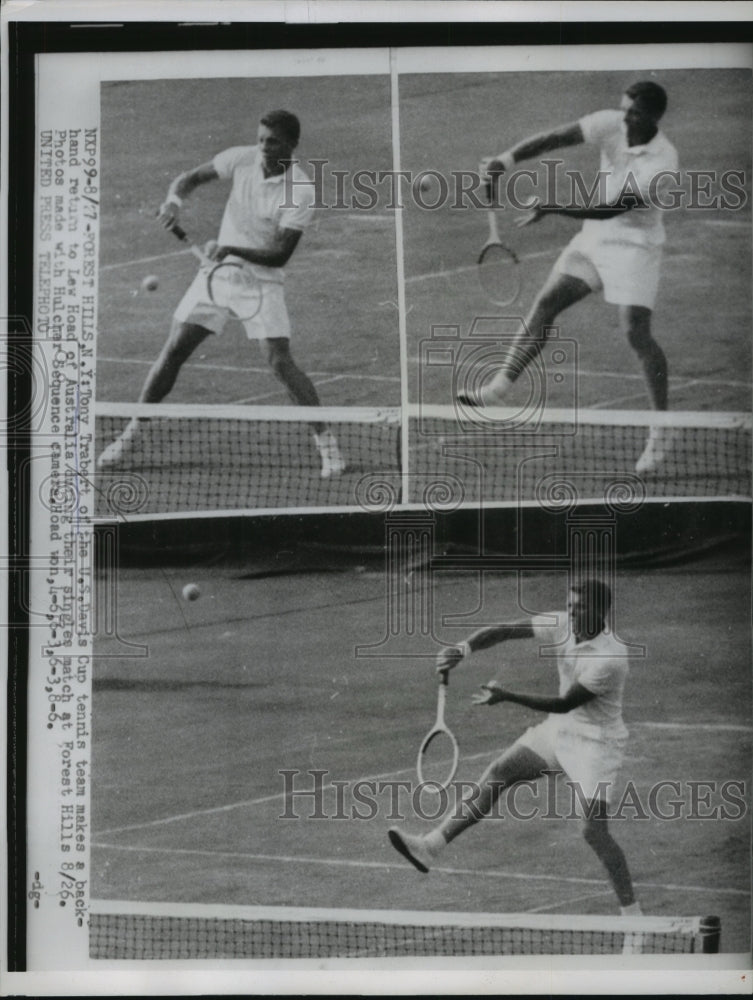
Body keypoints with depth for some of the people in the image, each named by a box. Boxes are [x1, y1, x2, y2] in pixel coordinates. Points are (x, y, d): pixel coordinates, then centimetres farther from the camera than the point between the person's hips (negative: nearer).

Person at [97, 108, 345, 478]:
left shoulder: (301, 191, -18)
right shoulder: (241, 159, -6)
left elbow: (280, 255, -20)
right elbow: (192, 177, 6)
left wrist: (234, 250, -31)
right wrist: (174, 199, -15)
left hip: (262, 278, -4)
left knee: (281, 362, -15)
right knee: (174, 350, 0)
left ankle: (326, 439, -1)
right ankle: (132, 431, 12)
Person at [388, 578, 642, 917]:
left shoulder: (610, 659, -28)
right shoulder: (563, 625, -7)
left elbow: (565, 704, -28)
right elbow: (503, 631, -6)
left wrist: (507, 696, -32)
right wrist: (463, 649, -24)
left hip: (596, 743, -7)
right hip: (559, 729, 8)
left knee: (594, 832, -12)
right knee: (497, 775, -1)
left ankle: (632, 913, 1)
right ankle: (431, 845, 1)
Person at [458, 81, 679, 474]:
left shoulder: (662, 161, -26)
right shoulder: (610, 124, -9)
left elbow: (614, 209, -30)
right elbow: (553, 139, -13)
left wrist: (554, 209, -34)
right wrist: (507, 159, -28)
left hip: (634, 244, -6)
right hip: (593, 237, 6)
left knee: (636, 332, -14)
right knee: (546, 303, 1)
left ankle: (662, 430, -3)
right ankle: (497, 390, 8)